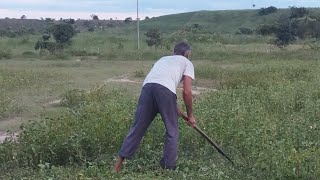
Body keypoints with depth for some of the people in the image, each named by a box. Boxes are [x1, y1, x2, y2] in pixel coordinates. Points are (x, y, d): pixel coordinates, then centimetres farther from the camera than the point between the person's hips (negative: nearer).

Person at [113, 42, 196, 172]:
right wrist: (190, 115, 24)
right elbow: (187, 92, 12)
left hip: (147, 86, 5)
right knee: (172, 131, 11)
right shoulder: (187, 63, 24)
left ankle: (119, 162, 13)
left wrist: (174, 109, 48)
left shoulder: (163, 59, 40)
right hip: (165, 89, -4)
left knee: (138, 126, 12)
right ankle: (168, 168, 15)